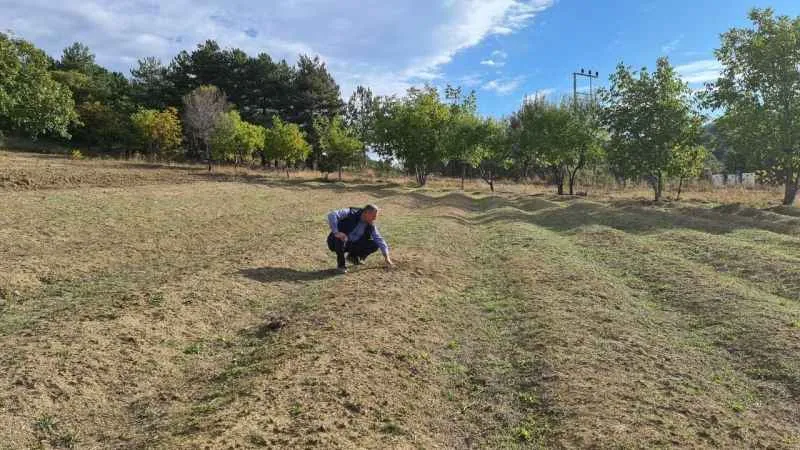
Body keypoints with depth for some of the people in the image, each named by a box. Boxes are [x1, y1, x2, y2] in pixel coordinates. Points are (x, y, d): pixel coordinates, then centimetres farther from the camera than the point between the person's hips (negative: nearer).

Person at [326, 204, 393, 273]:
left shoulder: (370, 226, -4)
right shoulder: (351, 214, -21)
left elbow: (379, 239, 1)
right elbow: (332, 215, -30)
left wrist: (386, 257, -4)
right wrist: (336, 232, -38)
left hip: (353, 245, 5)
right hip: (337, 242, -5)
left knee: (374, 245, -11)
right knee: (340, 238, -40)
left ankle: (353, 256, 12)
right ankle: (341, 264, -15)